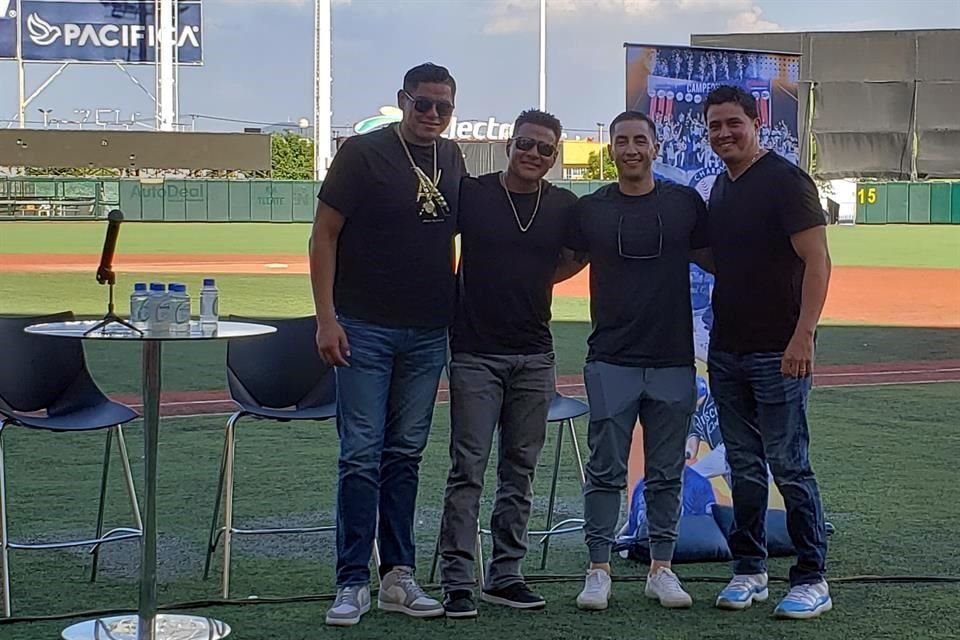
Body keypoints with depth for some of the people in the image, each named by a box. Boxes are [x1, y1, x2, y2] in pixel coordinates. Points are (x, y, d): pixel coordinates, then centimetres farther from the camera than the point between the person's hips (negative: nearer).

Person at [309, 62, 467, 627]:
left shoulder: (452, 159, 9)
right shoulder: (364, 153, -7)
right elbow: (325, 235, -6)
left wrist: (459, 310, 12)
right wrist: (327, 318, -13)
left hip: (428, 333, 5)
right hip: (365, 328, -5)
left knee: (406, 456, 10)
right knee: (362, 455, -4)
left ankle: (399, 576, 16)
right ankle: (353, 583, 2)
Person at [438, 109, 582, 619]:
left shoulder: (564, 206, 5)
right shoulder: (470, 194, -4)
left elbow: (573, 259, 21)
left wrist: (530, 281, 12)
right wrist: (458, 296, 2)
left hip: (535, 353, 4)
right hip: (475, 351, -3)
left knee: (520, 468, 8)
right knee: (468, 468, -5)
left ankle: (505, 575, 17)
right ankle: (457, 582, -1)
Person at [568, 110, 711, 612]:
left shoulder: (685, 203, 4)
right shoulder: (591, 209, 3)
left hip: (673, 360, 1)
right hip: (612, 361, -1)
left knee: (666, 473, 8)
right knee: (605, 472, 1)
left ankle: (661, 568, 17)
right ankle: (598, 569, 8)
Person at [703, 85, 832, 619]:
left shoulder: (785, 181, -10)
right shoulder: (721, 187, 14)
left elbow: (817, 261, -17)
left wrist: (803, 336, -24)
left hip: (777, 353, -7)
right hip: (727, 350, 8)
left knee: (789, 466, -4)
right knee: (745, 466, 12)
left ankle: (813, 580, 4)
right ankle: (749, 571, 20)